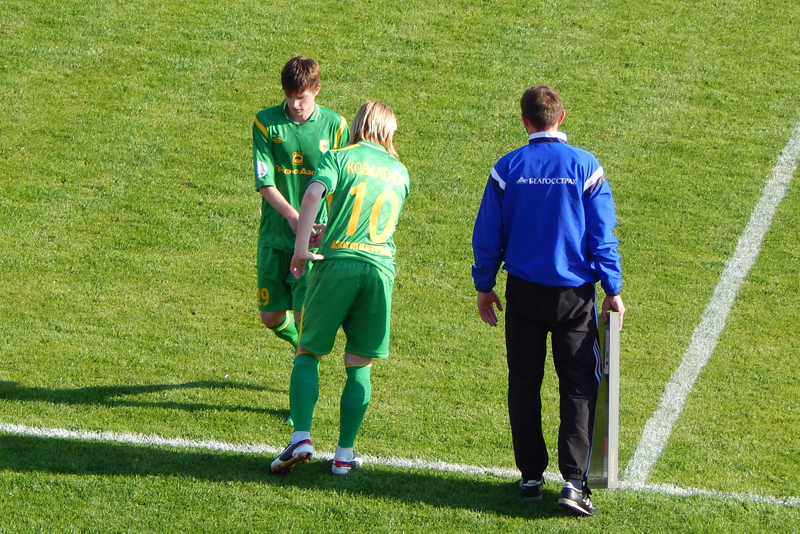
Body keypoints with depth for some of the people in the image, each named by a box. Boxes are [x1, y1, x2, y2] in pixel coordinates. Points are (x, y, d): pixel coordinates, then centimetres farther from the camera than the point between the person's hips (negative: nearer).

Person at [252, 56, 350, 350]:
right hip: (275, 236, 2)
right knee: (271, 317, 9)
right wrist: (292, 216, -23)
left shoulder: (335, 125, -1)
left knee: (305, 316, -10)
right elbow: (264, 182, -8)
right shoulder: (266, 122, -2)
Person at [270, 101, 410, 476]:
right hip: (381, 267, 2)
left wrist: (301, 247, -15)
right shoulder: (399, 171, 19)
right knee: (359, 366, 10)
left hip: (336, 262, -2)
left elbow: (313, 194, -12)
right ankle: (345, 453, 10)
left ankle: (301, 438, -7)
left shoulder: (340, 157, 7)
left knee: (308, 353, 8)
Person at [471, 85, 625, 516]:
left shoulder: (507, 169, -3)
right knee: (578, 387, 2)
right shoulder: (586, 167, -6)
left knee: (524, 384, 12)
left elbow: (487, 234, 2)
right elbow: (603, 235, -4)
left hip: (523, 293, 1)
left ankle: (531, 476, 15)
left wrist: (484, 287, 14)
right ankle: (573, 481, -9)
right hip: (574, 294, -1)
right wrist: (613, 290, 4)